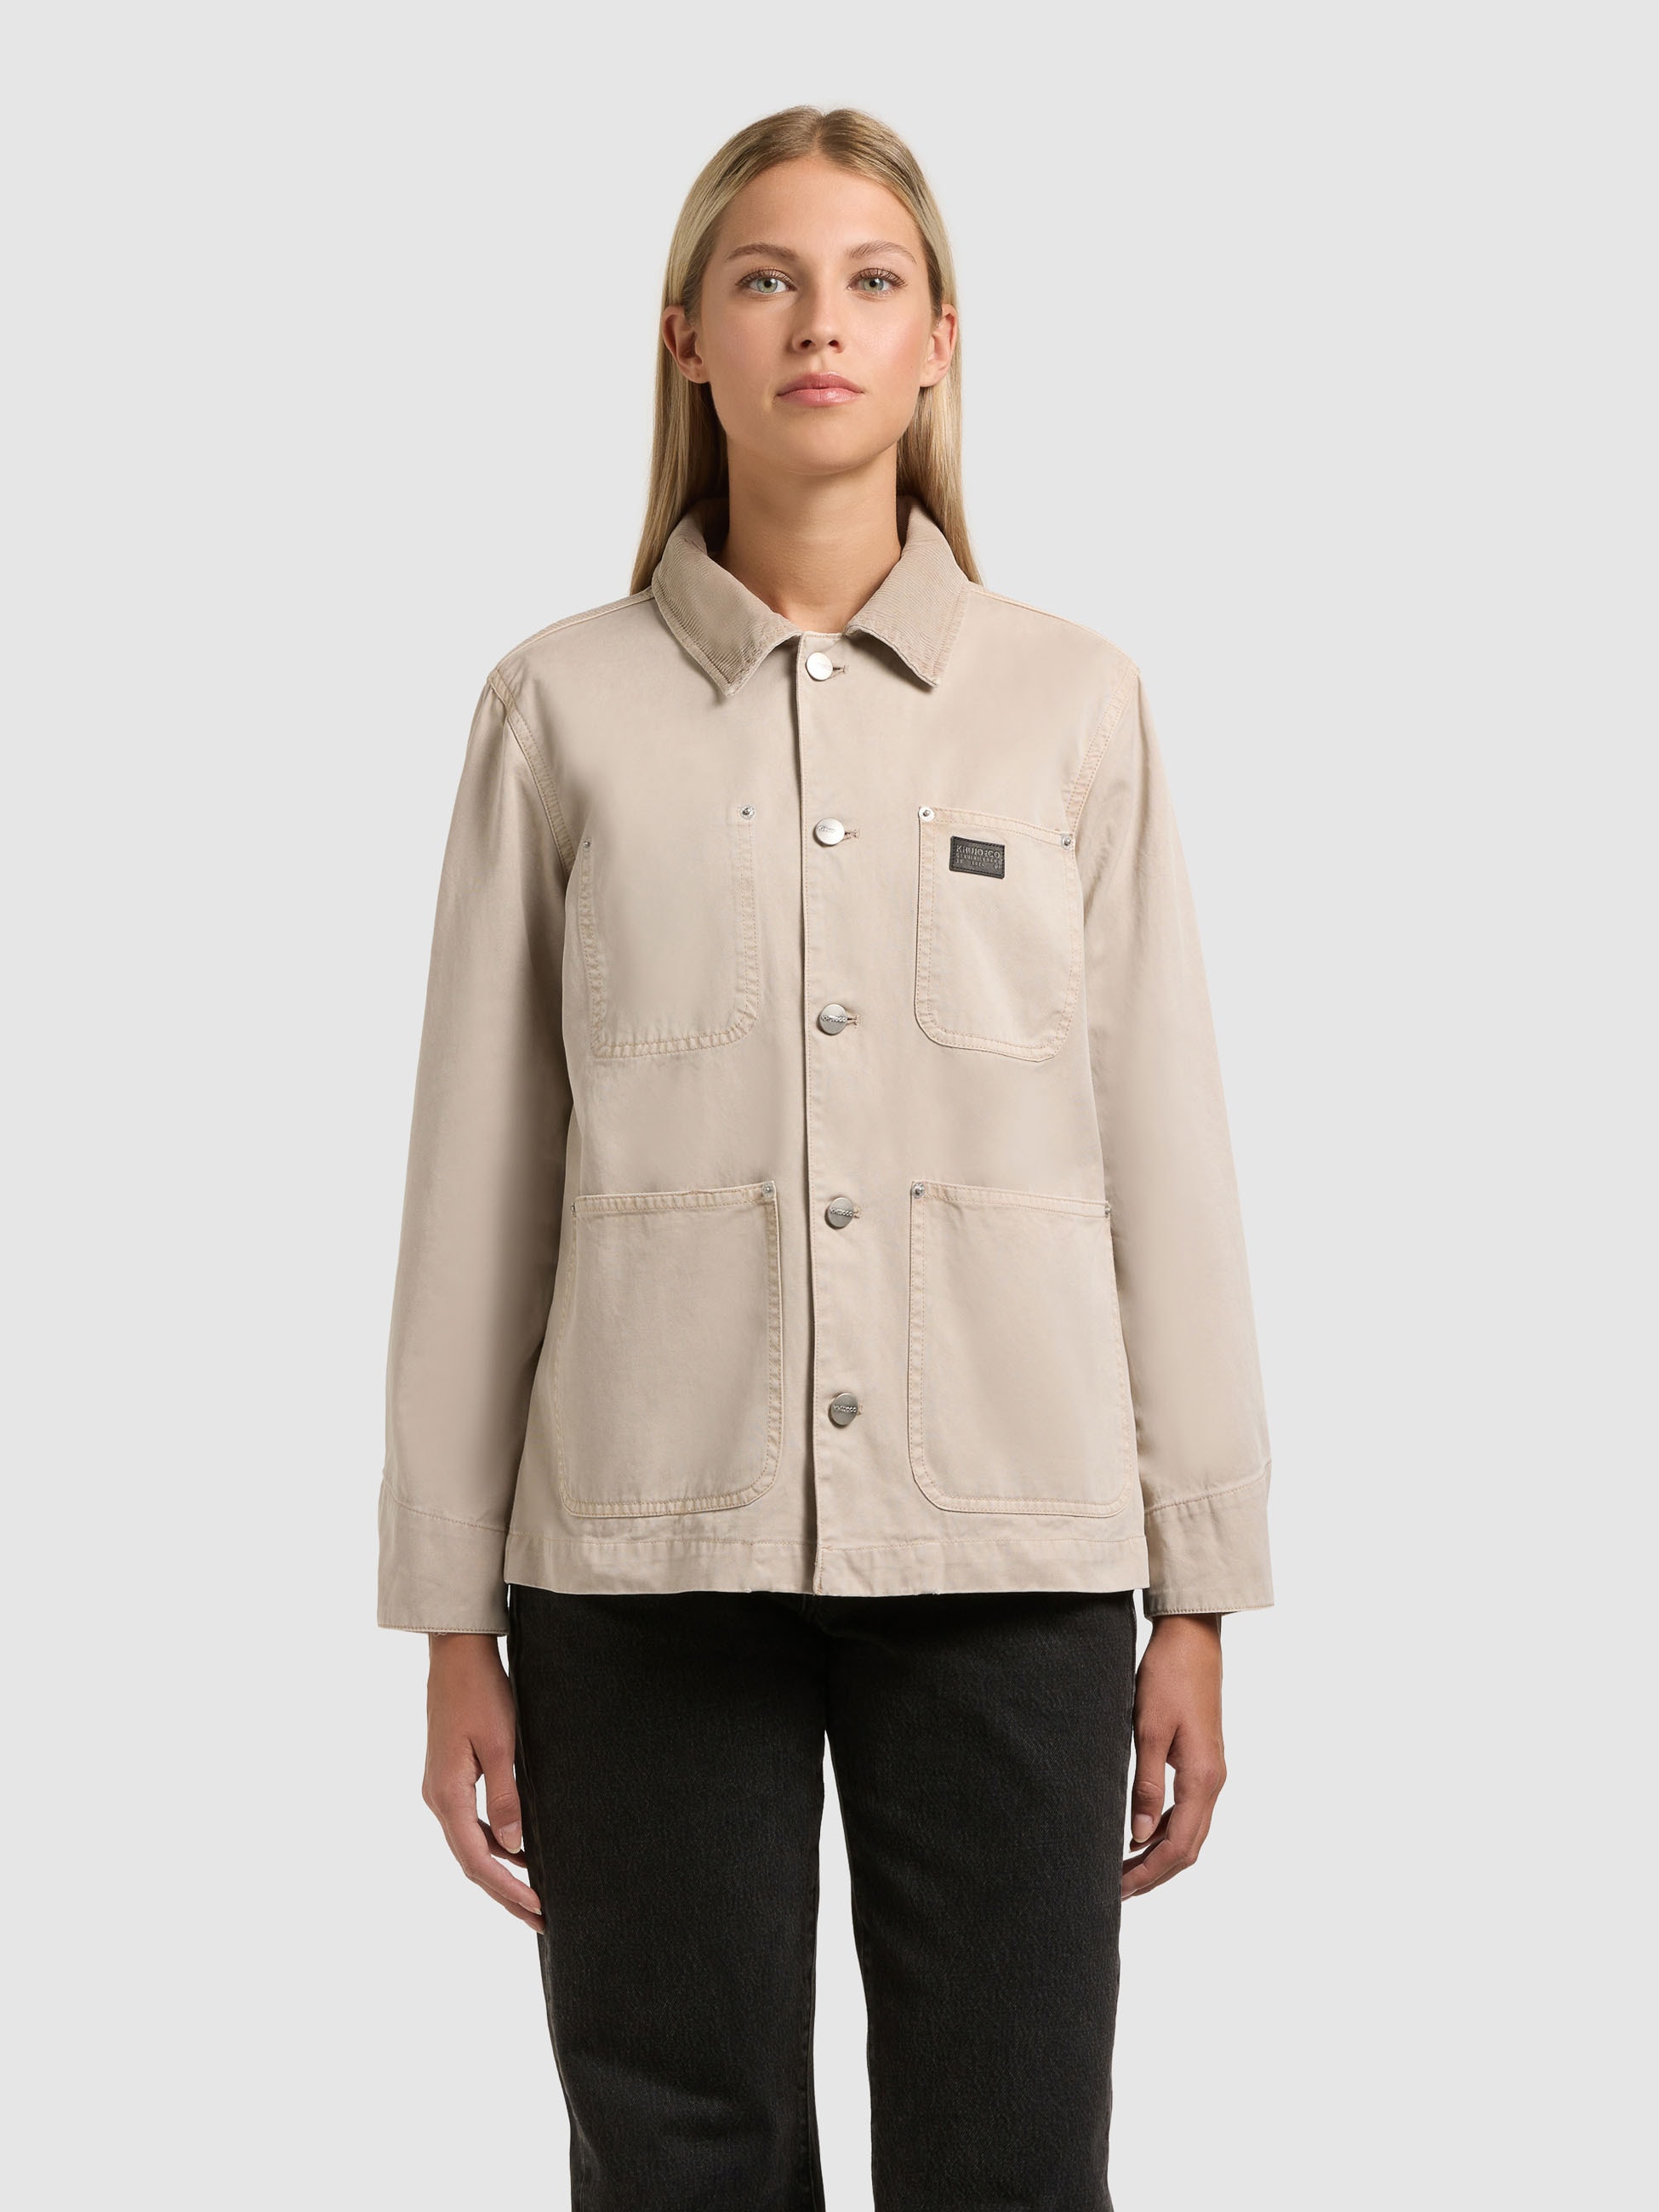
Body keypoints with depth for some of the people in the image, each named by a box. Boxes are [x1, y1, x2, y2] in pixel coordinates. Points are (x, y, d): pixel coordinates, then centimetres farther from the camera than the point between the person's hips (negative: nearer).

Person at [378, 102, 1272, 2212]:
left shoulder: (1076, 702, 7)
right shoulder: (563, 707, 5)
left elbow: (1165, 1159, 6)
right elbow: (477, 1173, 5)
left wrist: (1197, 1597, 4)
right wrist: (453, 1618, 3)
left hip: (1009, 1553, 1)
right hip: (648, 1545, 0)